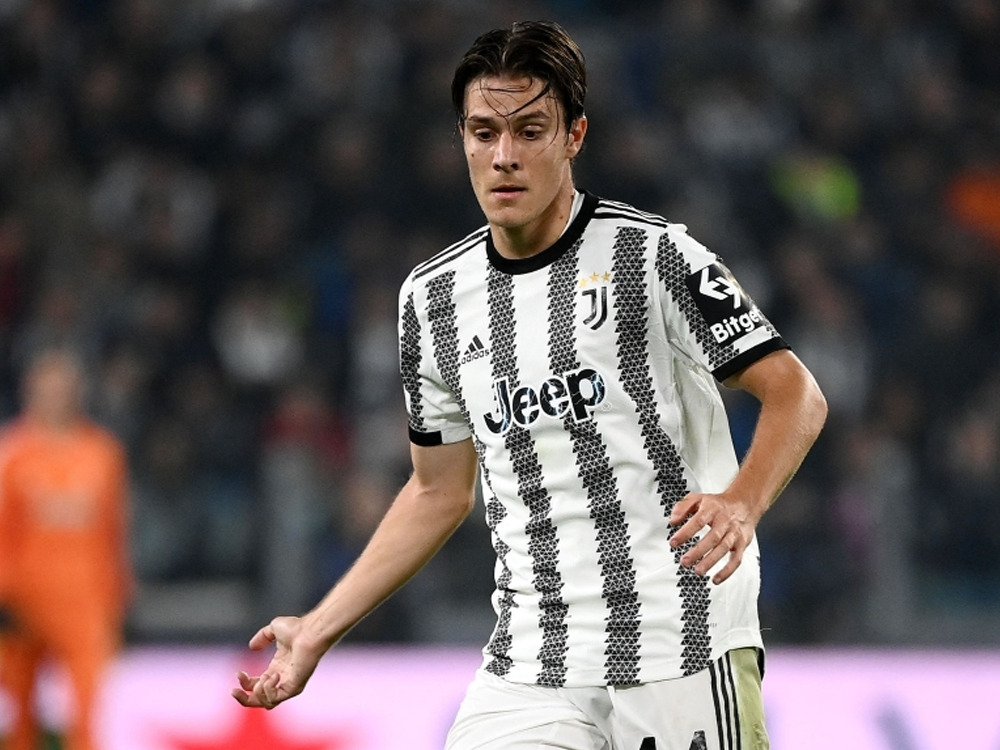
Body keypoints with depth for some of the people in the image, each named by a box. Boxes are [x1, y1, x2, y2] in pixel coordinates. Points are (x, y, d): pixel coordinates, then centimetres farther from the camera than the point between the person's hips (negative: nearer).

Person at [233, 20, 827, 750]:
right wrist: (318, 632, 15)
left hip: (688, 654, -4)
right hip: (530, 670, 4)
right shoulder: (431, 298, 11)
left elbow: (797, 395, -5)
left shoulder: (651, 253, -5)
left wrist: (741, 503, -25)